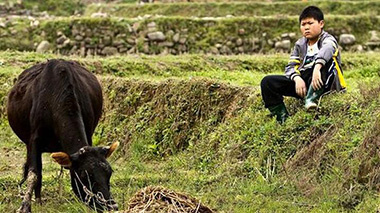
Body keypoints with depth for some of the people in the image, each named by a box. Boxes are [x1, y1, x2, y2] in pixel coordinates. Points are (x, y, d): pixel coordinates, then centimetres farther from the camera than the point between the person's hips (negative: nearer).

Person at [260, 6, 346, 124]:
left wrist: (317, 68, -48)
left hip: (324, 84, -5)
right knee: (267, 82, -10)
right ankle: (282, 117, -17)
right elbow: (290, 66, 6)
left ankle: (311, 98, -44)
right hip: (303, 83, 5)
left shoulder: (328, 40, -3)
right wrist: (297, 78, -18)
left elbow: (326, 49, -28)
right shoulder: (300, 44, 15)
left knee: (326, 59, -33)